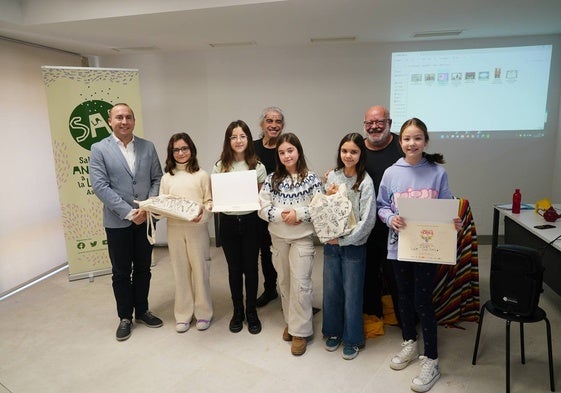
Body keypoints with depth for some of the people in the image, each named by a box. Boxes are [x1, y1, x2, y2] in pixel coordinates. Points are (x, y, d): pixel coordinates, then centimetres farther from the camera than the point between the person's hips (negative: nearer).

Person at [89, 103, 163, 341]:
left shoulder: (148, 147, 4)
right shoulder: (99, 149, -4)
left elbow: (157, 179, 4)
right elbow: (100, 186, -12)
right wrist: (128, 212, -18)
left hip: (145, 219, 3)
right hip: (117, 221, -2)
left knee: (143, 268, 14)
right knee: (121, 272, 10)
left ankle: (142, 311, 32)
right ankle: (125, 317, 27)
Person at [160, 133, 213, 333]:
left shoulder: (202, 175, 1)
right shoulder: (167, 178, 8)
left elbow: (210, 201, 1)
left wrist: (203, 211, -18)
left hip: (197, 227, -2)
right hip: (174, 228, 2)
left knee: (200, 269, 5)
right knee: (180, 271, 9)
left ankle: (203, 313, 20)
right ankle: (183, 315, 22)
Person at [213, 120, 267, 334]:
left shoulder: (257, 166, -2)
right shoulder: (220, 166, 1)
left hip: (250, 221, -1)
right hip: (228, 222, 1)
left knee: (250, 267, 8)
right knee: (234, 268, 12)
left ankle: (251, 312, 27)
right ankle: (237, 311, 30)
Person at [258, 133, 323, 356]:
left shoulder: (311, 178, -7)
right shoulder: (272, 179, 2)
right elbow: (262, 209, -3)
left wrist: (298, 214, -20)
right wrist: (281, 214, -17)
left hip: (302, 238, -3)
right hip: (278, 238, 4)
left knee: (300, 284, -3)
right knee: (284, 282, 14)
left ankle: (300, 331, 11)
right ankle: (290, 322, 32)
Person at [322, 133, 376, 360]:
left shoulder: (365, 182, -11)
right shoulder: (332, 176, 2)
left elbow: (368, 220, -15)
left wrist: (343, 239, -14)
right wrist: (327, 196, -9)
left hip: (354, 245, -4)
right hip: (331, 243, 4)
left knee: (352, 293, 7)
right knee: (331, 290, 14)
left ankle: (352, 339, 26)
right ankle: (333, 332, 34)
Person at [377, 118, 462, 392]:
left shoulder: (438, 173, -4)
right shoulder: (391, 173, -1)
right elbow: (381, 207, 5)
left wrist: (455, 223, -17)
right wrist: (391, 218, -15)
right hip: (399, 244, 3)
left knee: (423, 301, 1)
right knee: (404, 297, 17)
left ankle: (431, 361, 18)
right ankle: (409, 343, 39)